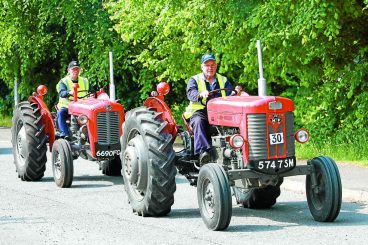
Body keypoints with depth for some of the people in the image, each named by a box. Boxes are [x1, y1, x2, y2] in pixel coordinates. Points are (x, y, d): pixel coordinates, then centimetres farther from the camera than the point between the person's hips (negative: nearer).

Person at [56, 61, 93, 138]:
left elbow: (92, 92, 13)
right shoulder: (63, 82, 3)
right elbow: (61, 93, -15)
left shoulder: (85, 81, 15)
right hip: (66, 106, -2)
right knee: (61, 113, -34)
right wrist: (69, 93, -38)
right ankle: (64, 134, -41)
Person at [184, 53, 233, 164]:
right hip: (200, 112, -2)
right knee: (198, 121, -37)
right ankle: (203, 151, -50)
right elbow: (190, 93, -8)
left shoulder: (223, 80, 21)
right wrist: (201, 94, -32)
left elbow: (230, 93, 5)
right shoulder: (195, 80, 13)